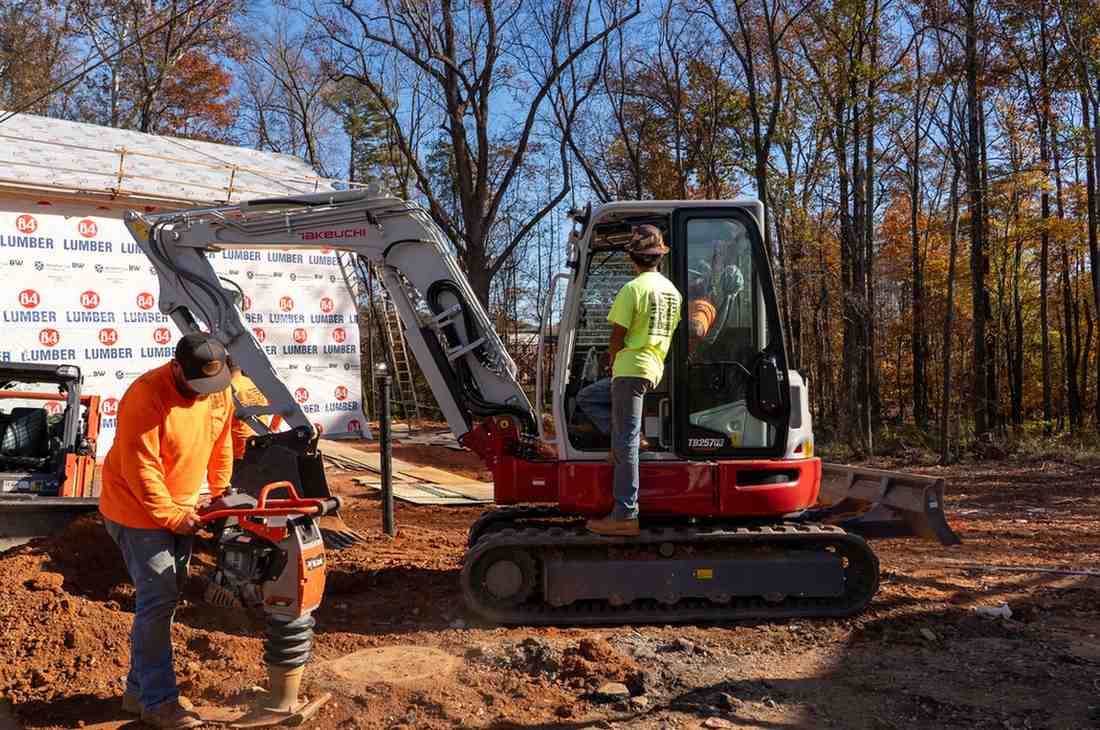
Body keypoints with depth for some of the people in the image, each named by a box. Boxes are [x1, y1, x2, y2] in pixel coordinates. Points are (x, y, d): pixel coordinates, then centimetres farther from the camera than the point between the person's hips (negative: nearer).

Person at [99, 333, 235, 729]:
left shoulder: (219, 392, -5)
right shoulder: (146, 396, -26)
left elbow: (221, 448, 7)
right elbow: (141, 470, -25)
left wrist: (220, 497, 4)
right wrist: (172, 516, -20)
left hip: (181, 509, 8)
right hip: (138, 511, -7)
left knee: (168, 597, 12)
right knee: (158, 599, -9)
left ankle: (139, 689, 25)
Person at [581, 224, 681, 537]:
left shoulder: (633, 288, -13)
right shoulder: (671, 289, 12)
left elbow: (617, 338, -13)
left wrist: (612, 358, 8)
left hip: (631, 369, -8)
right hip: (655, 369, 8)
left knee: (625, 443, -5)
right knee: (586, 397, 22)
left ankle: (625, 516, -3)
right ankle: (632, 437, 9)